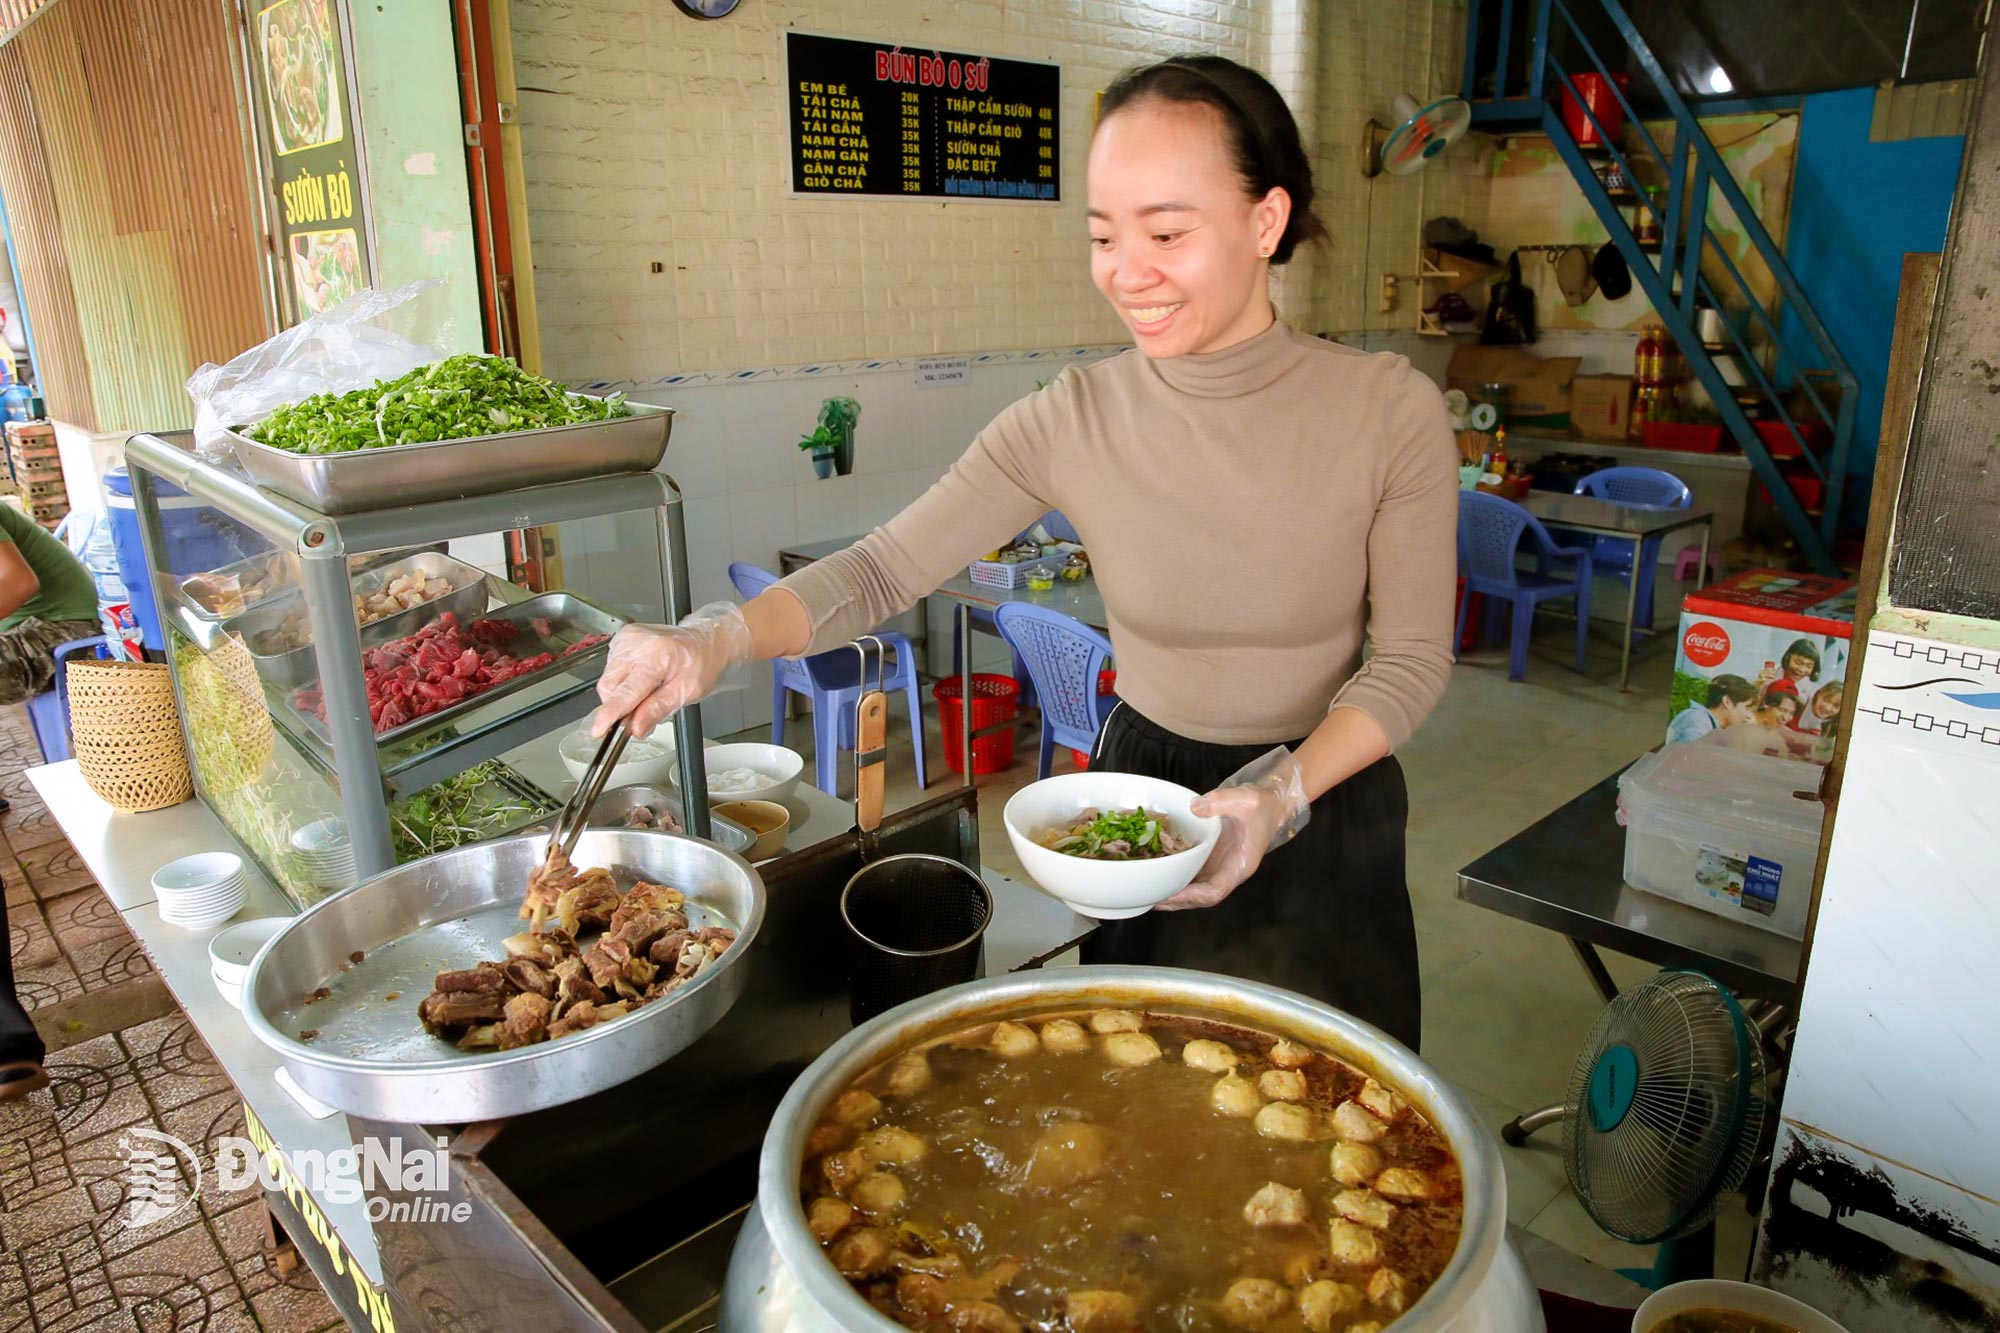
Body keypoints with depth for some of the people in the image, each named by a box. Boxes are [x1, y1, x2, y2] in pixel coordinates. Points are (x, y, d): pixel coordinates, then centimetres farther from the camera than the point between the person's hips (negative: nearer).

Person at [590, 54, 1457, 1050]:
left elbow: (1412, 657, -9)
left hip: (1326, 802, 0)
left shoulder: (1390, 413, -16)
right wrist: (720, 637, -29)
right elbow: (888, 565, -12)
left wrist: (1284, 792, -25)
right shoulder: (1070, 421, -14)